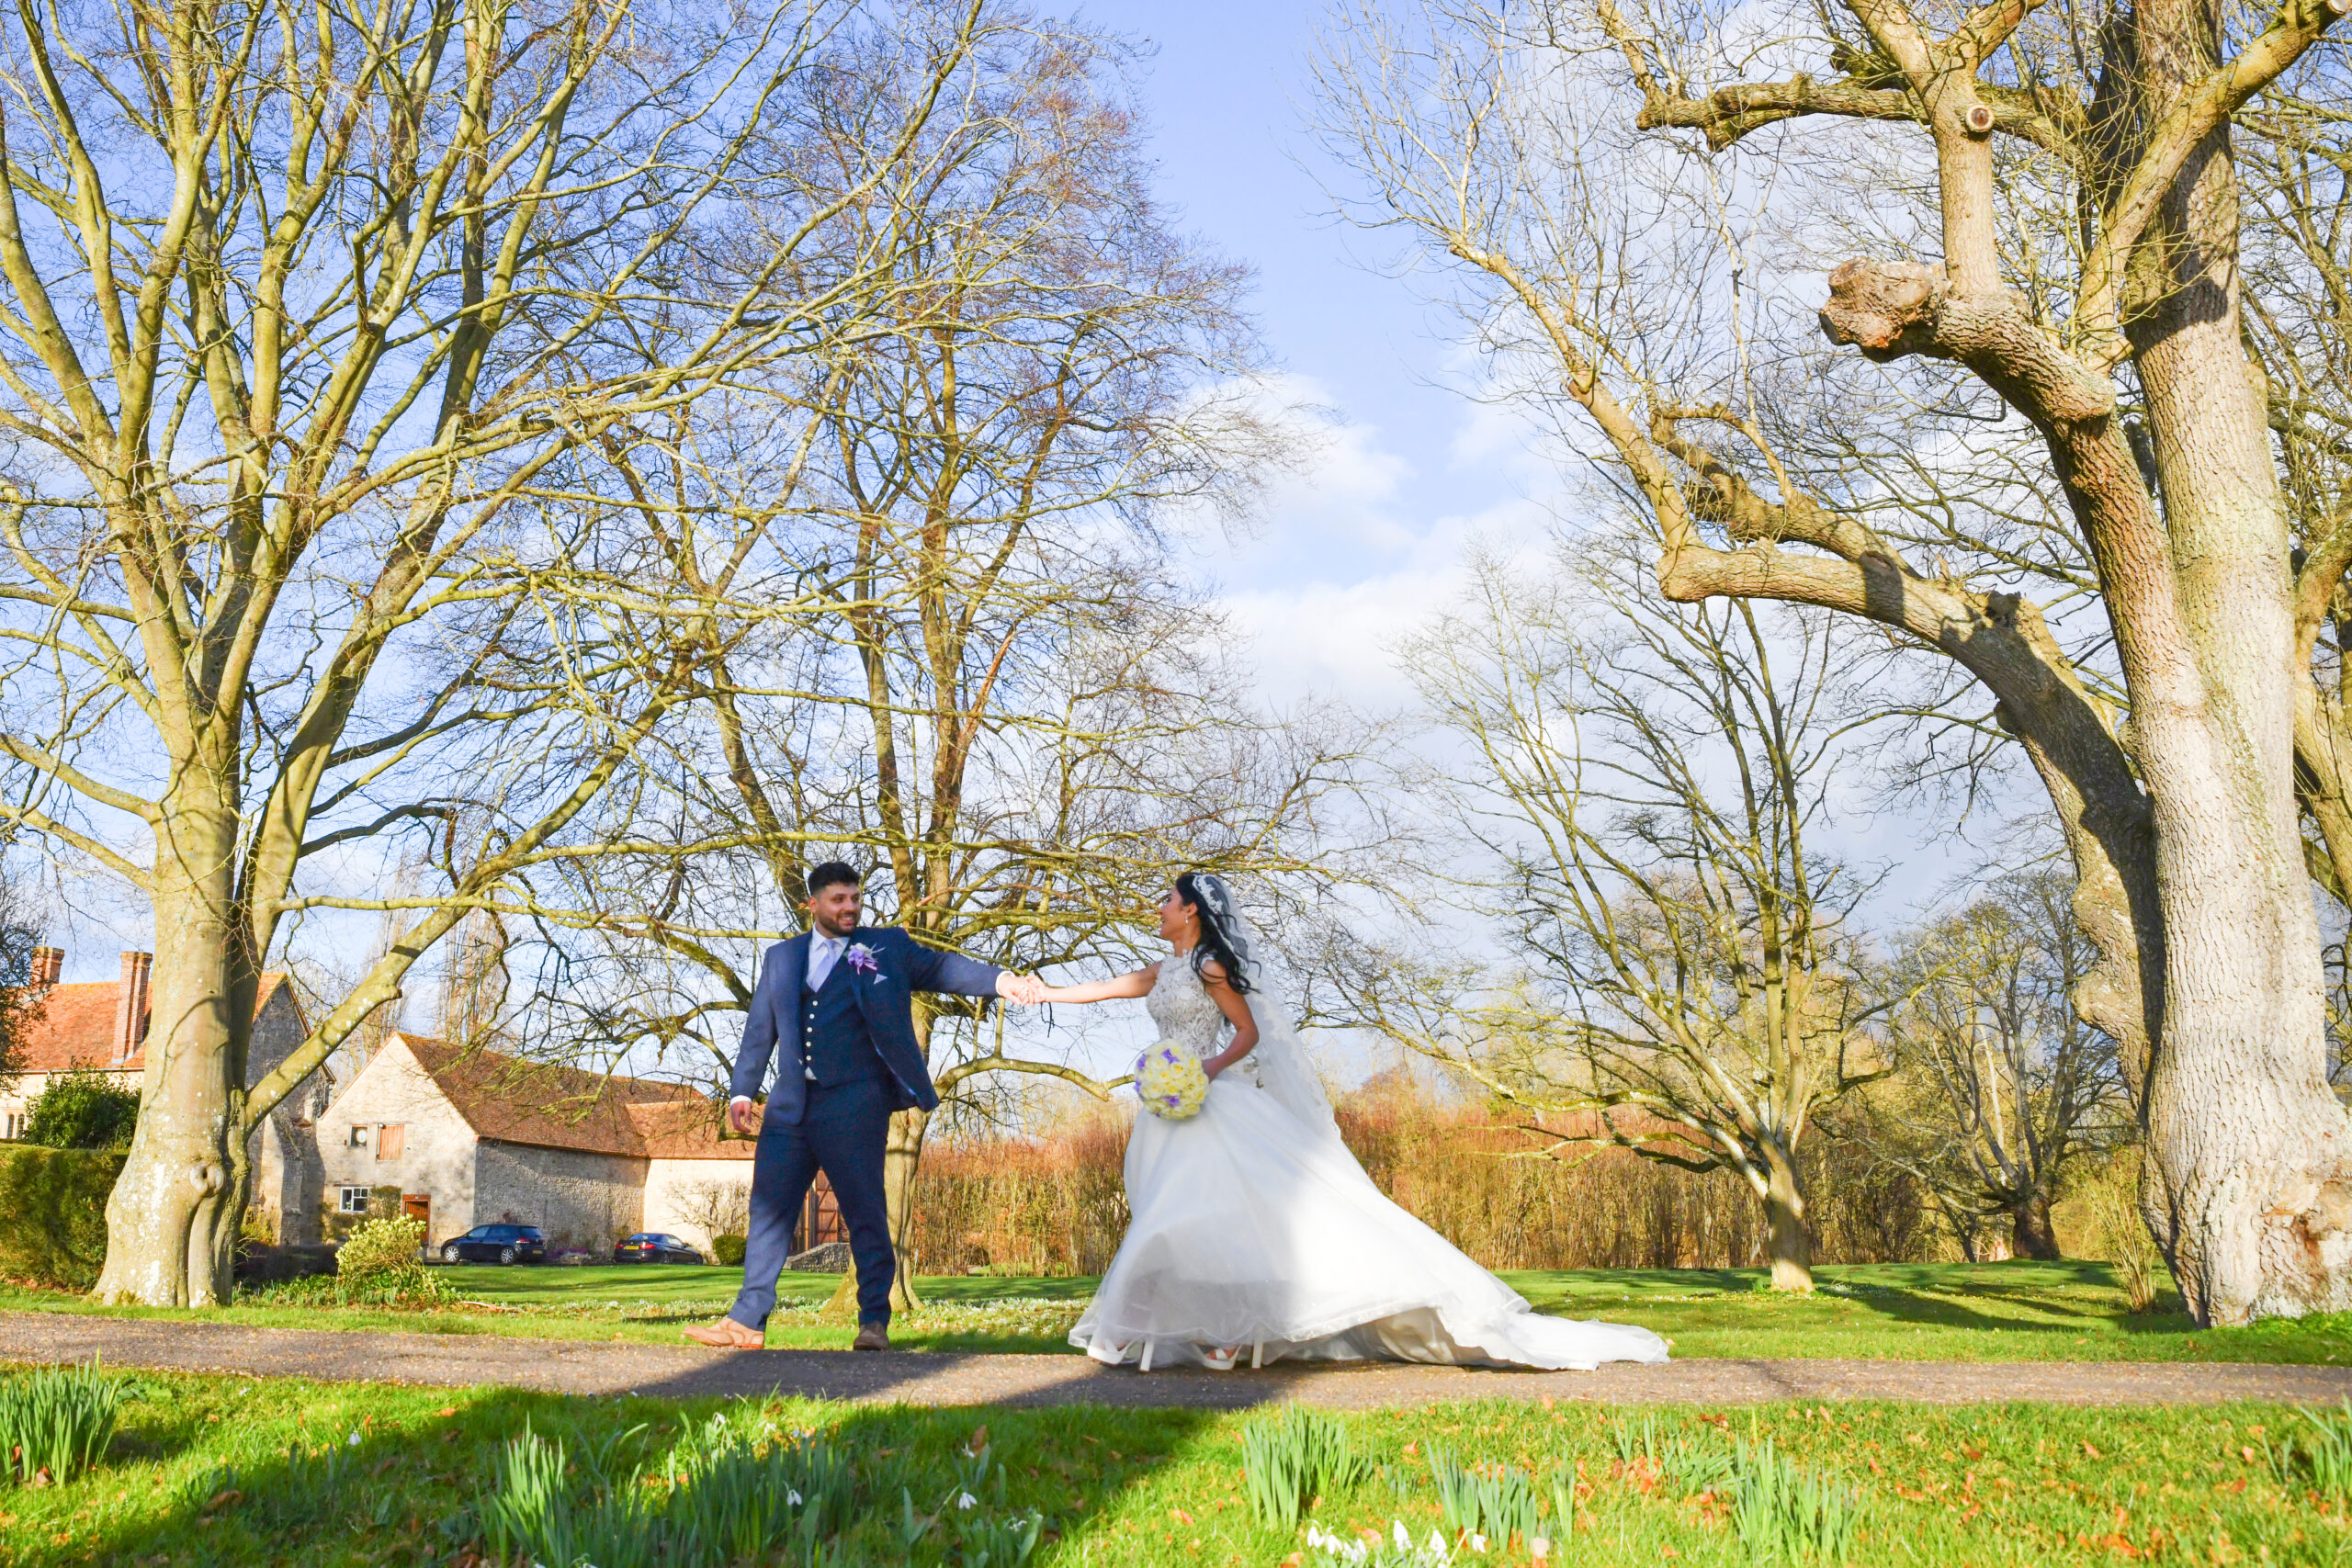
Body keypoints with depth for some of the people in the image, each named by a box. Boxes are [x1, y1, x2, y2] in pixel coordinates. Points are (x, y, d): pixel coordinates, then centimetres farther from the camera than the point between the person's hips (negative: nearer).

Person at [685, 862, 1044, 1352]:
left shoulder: (886, 946, 6)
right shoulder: (781, 957, 16)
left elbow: (941, 967, -3)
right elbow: (759, 1031, 18)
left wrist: (1003, 980, -18)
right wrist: (743, 1092, 10)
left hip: (854, 1105, -4)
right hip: (791, 1106, 4)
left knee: (865, 1214, -3)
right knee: (769, 1210, 6)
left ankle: (874, 1322, 4)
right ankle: (747, 1321, 14)